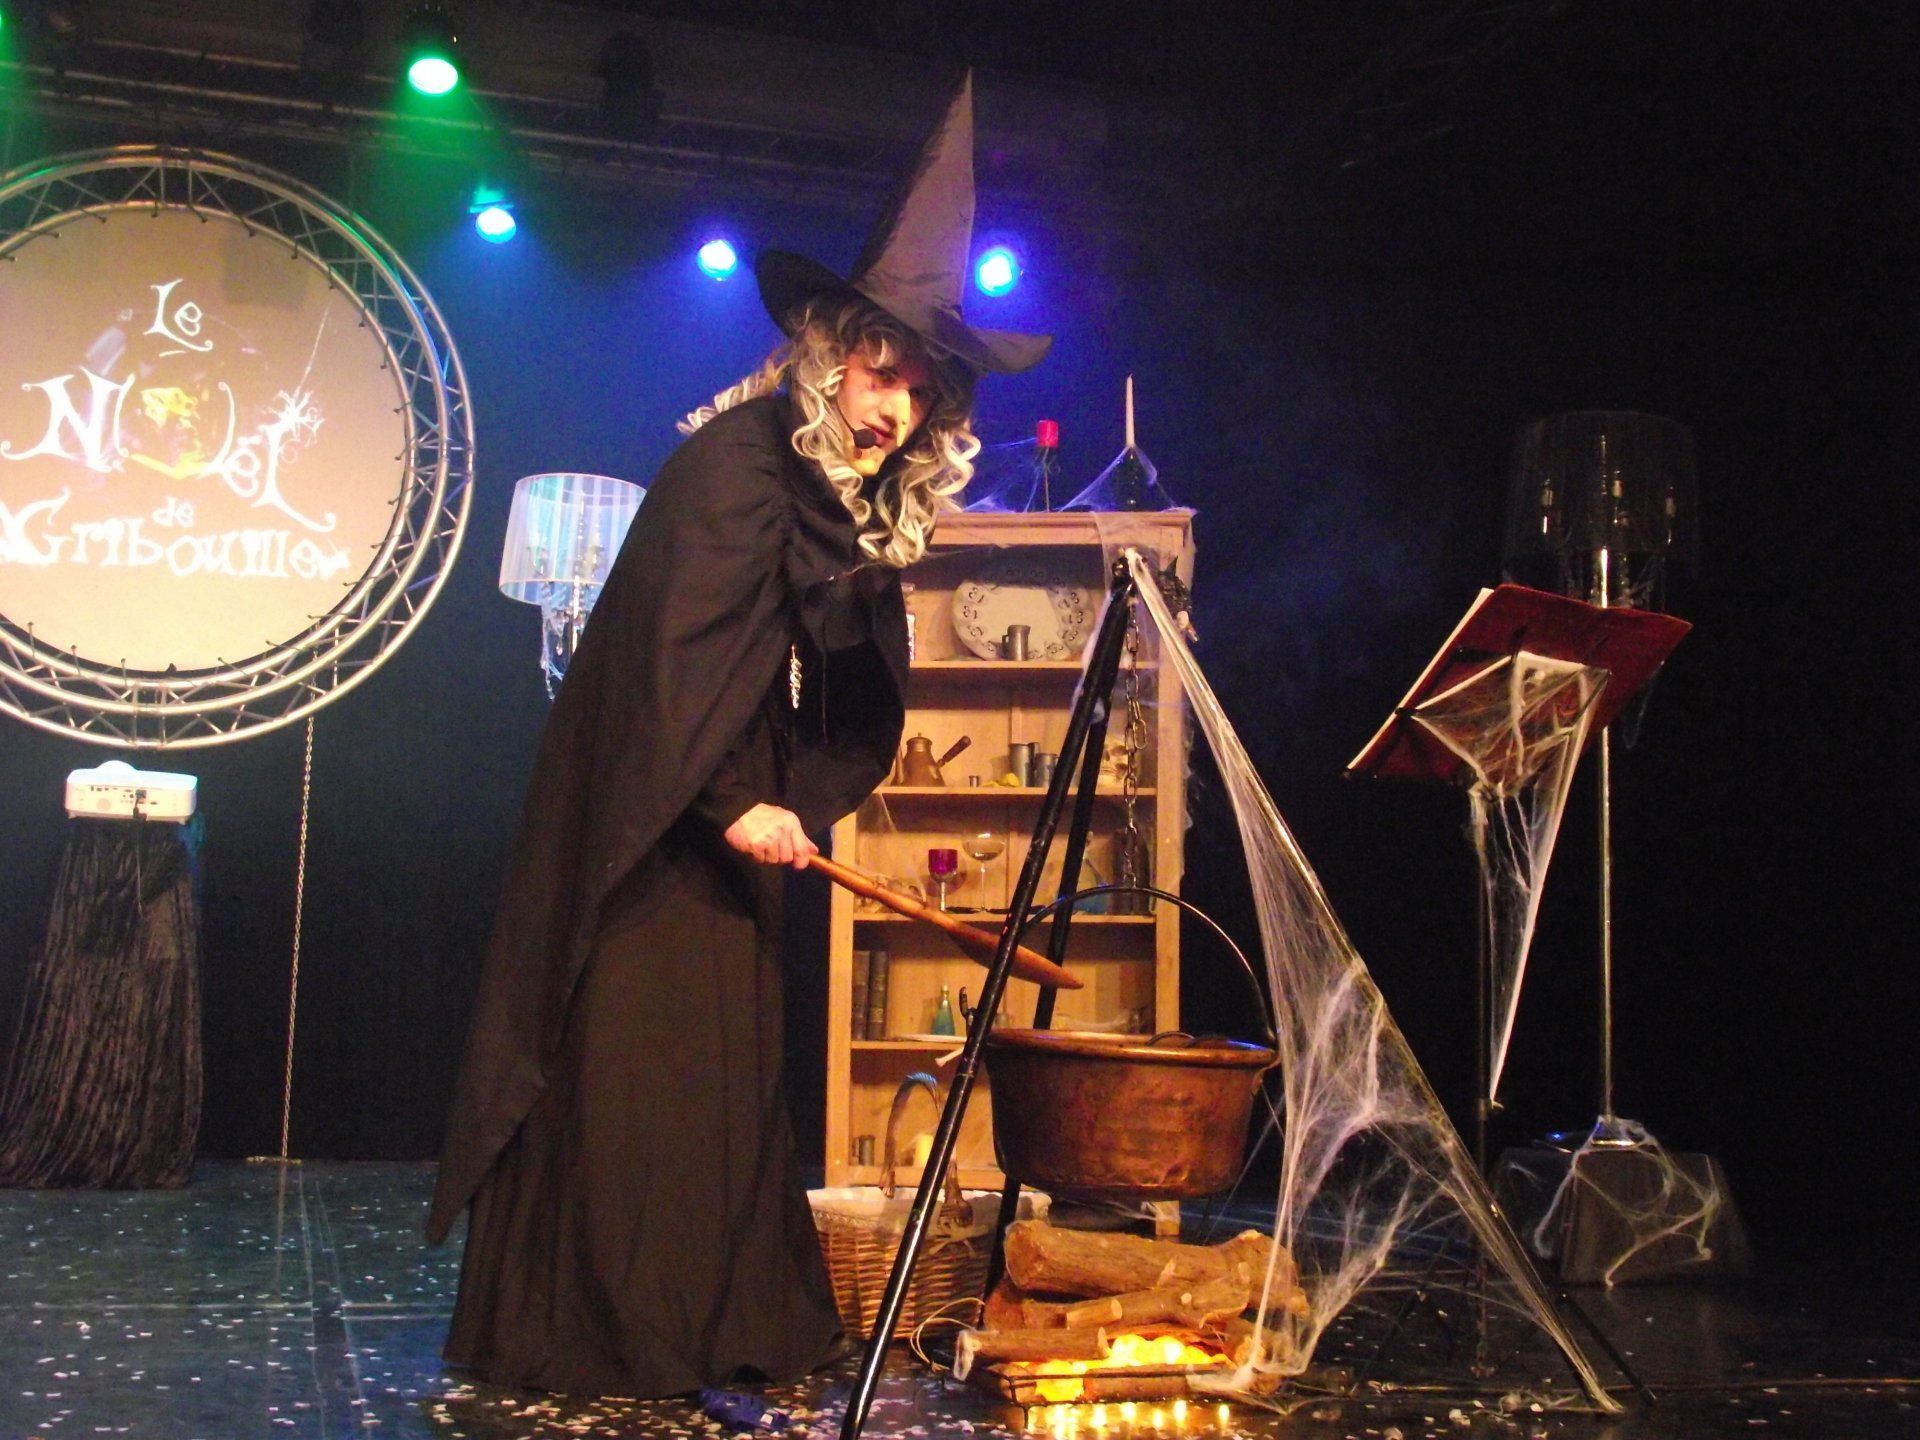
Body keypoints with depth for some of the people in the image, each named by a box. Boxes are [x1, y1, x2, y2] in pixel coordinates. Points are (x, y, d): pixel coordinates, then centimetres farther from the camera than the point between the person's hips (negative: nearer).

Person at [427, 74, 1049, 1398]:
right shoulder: (735, 460, -17)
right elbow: (678, 645, -24)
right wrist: (734, 806, -21)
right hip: (643, 827, -8)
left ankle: (721, 1327, 24)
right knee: (630, 1059, -5)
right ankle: (588, 1335, 7)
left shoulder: (871, 510, 8)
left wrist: (801, 808, -1)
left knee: (726, 1065, 13)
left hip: (732, 826, 8)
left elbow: (865, 712, 10)